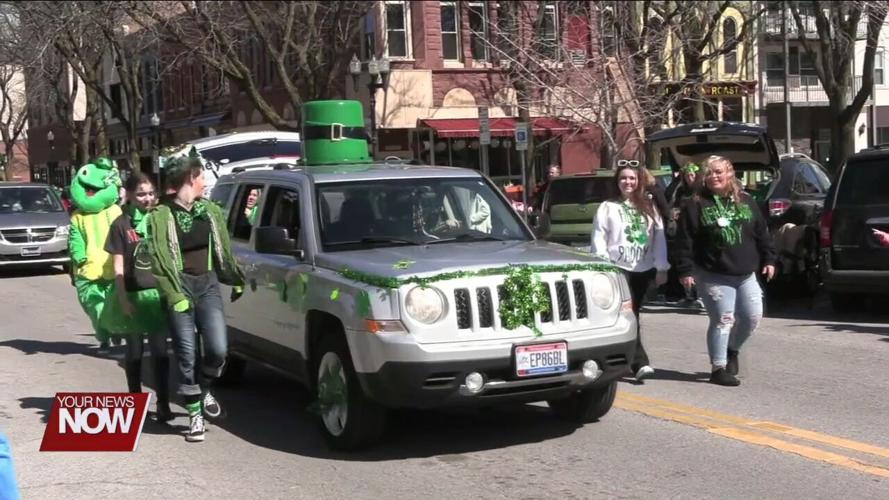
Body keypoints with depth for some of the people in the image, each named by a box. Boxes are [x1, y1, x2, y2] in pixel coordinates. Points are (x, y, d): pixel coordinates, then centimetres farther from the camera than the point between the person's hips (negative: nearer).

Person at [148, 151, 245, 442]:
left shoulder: (211, 211, 8)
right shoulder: (161, 216, -7)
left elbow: (224, 251, 18)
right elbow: (159, 261, -11)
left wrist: (236, 280, 22)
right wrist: (174, 295, -17)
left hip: (208, 285, 4)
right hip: (180, 288, -4)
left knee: (218, 350, -8)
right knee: (187, 356, -1)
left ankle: (204, 390, 22)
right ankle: (195, 416, 11)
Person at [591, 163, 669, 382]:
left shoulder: (649, 207, 14)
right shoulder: (607, 207, 3)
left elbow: (659, 238, 9)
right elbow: (599, 239, -3)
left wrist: (661, 267, 2)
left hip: (644, 269, 4)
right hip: (618, 268, -4)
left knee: (632, 313, 9)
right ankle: (640, 363, -17)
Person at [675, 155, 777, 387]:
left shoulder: (745, 201, 10)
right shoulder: (695, 205, -3)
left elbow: (762, 233, 15)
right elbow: (684, 241, -6)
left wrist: (768, 259, 10)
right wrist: (685, 270, -11)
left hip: (746, 274, 5)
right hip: (714, 276, -4)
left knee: (753, 316, 4)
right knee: (723, 320, -5)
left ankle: (732, 350, 30)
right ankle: (718, 368, 6)